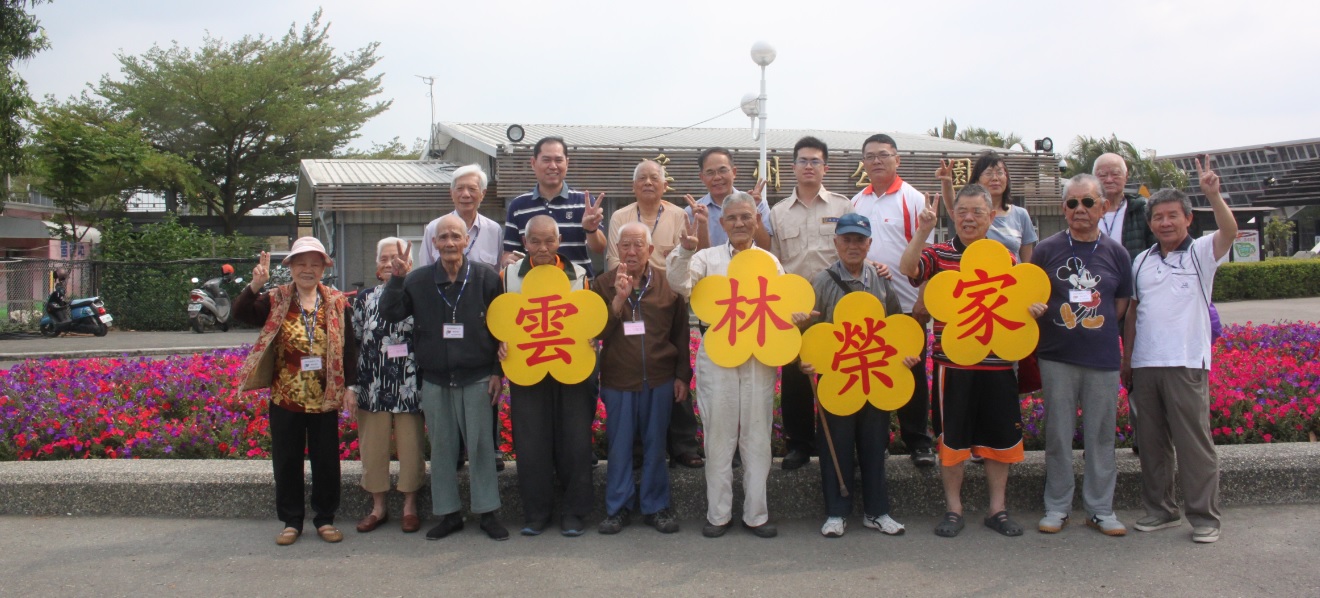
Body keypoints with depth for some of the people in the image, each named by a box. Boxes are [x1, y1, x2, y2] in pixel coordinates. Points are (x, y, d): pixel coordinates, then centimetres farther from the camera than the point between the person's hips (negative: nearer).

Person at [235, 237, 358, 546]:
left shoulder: (337, 303, 2)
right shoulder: (276, 300, 1)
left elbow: (348, 346, 2)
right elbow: (242, 314, -14)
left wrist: (349, 385, -2)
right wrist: (255, 286, -29)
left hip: (324, 397, 0)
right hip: (285, 397, 0)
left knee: (326, 461, 8)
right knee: (287, 462, 9)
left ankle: (325, 519, 22)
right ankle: (291, 521, 22)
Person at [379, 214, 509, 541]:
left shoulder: (486, 277, -3)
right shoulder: (418, 279, 3)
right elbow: (390, 314, 1)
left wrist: (498, 371, -3)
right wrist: (396, 279, -13)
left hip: (476, 378, -2)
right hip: (434, 380, 3)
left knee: (480, 444, 2)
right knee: (441, 447, 9)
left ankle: (488, 512, 14)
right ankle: (449, 514, 21)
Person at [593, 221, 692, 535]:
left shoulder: (667, 283, 0)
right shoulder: (603, 284, 0)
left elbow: (680, 332, 5)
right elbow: (597, 332, -7)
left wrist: (682, 376, 4)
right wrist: (619, 299, -19)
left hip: (659, 379, 0)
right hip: (618, 380, 0)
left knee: (656, 445, 9)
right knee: (619, 446, 7)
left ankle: (656, 506, 22)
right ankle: (617, 507, 20)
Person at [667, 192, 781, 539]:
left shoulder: (769, 261, 11)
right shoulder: (708, 257, 5)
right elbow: (680, 284, -11)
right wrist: (686, 250, -24)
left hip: (760, 357, 1)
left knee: (757, 437, 6)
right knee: (719, 437, 5)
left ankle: (756, 513, 17)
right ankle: (718, 514, 16)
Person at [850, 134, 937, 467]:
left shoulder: (913, 199, -3)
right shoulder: (856, 203, 11)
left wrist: (923, 301, -15)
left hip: (906, 304, -4)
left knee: (911, 374, 4)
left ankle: (918, 441, 16)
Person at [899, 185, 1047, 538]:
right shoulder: (938, 254, 0)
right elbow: (907, 269, -19)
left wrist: (1032, 309, -7)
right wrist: (924, 230, -30)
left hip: (997, 364, 3)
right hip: (952, 363, -2)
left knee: (1000, 437, 9)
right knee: (952, 437, 5)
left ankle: (997, 509, 23)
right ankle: (953, 510, 18)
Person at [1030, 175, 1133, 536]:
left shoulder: (1115, 253, 5)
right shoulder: (1047, 249, 1)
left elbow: (1122, 303, 12)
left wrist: (1098, 328, 2)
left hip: (1103, 358, 1)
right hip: (1057, 357, -1)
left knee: (1101, 436, 7)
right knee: (1058, 435, 5)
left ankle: (1100, 509, 20)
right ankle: (1057, 507, 18)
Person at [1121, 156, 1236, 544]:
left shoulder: (1201, 253, 2)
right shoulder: (1142, 262, 14)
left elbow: (1230, 231, -18)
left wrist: (1213, 194, -31)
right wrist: (1126, 359, 13)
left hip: (1186, 364, -5)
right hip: (1144, 365, 5)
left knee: (1194, 443, -2)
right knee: (1152, 443, 11)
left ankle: (1205, 517, 9)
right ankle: (1160, 510, 22)